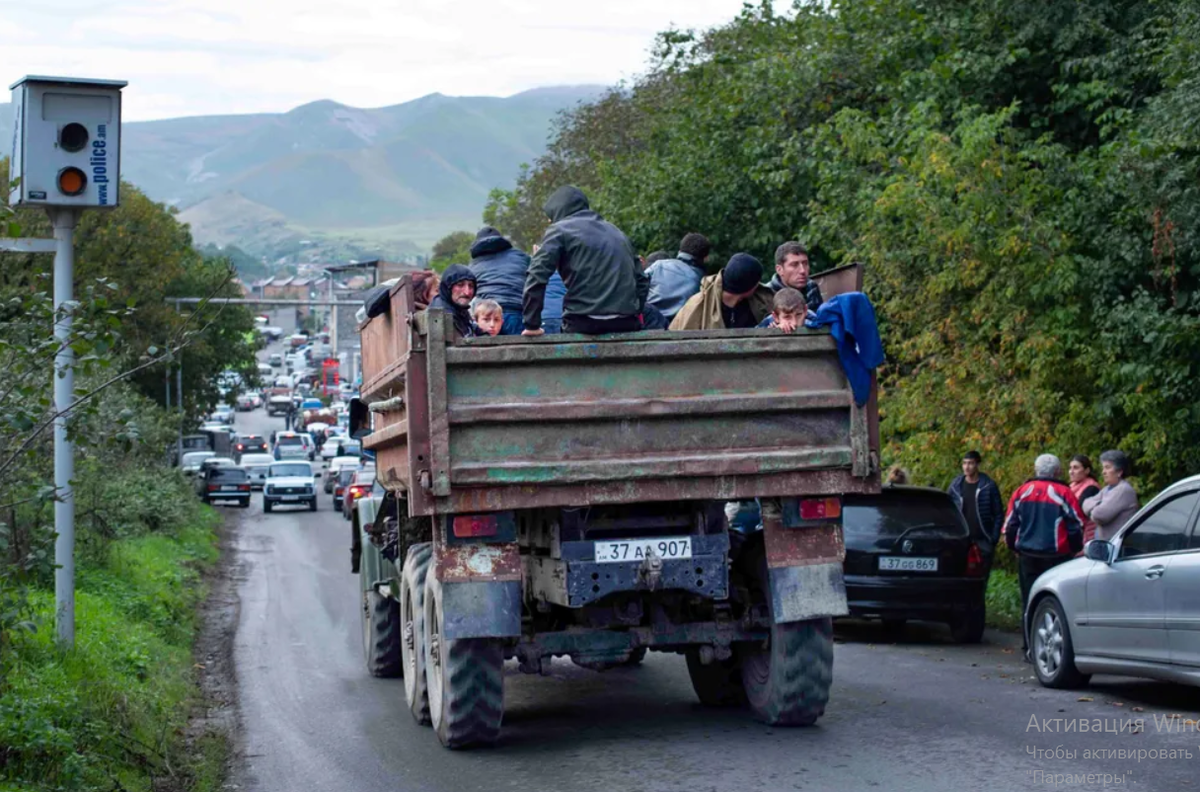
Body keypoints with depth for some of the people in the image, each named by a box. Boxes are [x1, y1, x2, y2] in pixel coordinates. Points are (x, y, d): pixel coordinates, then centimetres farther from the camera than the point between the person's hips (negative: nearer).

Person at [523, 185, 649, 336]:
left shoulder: (560, 230, 7)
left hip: (583, 323, -5)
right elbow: (641, 280, 23)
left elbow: (536, 276, -5)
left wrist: (532, 325, -1)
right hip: (626, 323, 5)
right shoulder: (615, 231, 25)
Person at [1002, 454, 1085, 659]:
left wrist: (1015, 549, 25)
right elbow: (1077, 527, -1)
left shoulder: (1022, 492, 5)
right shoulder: (1064, 494, -5)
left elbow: (1010, 526, 11)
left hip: (1027, 556, 3)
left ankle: (1030, 647, 6)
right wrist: (1073, 550, 15)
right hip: (1056, 556, -3)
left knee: (1029, 601, 7)